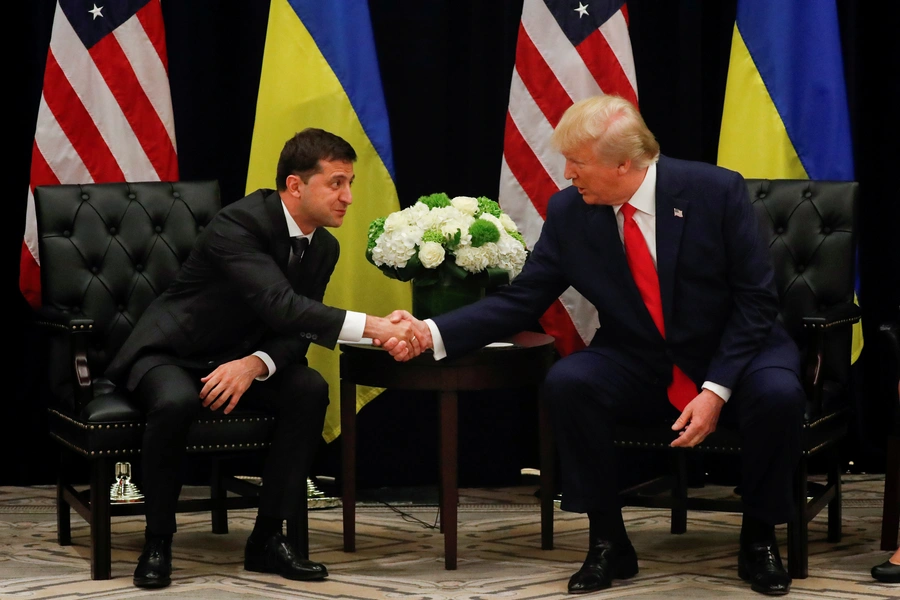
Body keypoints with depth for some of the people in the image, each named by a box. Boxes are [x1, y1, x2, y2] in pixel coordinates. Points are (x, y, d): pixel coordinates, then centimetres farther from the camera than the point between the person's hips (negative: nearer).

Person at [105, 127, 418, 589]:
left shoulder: (324, 247, -1)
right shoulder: (238, 223, -26)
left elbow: (294, 333, -3)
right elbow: (281, 306, -40)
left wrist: (255, 364, -27)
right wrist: (373, 327, -47)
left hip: (238, 360, 6)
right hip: (169, 355, -6)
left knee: (311, 390, -21)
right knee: (176, 403, -38)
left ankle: (268, 538, -13)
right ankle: (157, 541, -17)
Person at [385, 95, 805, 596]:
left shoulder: (718, 192, -15)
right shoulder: (569, 212, -7)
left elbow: (756, 301, -13)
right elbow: (520, 301, -3)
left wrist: (716, 390, -23)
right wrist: (433, 334, -17)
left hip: (734, 354, -2)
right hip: (640, 368, 2)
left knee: (777, 396, -34)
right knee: (567, 382, -27)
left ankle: (759, 539, -6)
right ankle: (608, 543, -10)